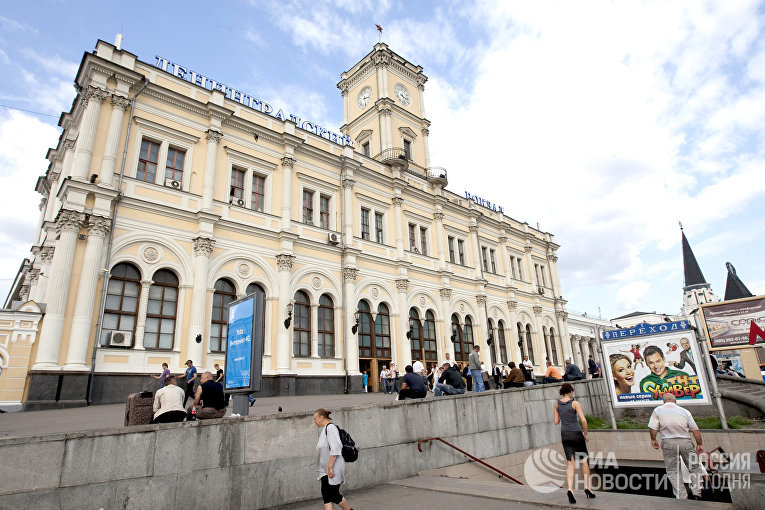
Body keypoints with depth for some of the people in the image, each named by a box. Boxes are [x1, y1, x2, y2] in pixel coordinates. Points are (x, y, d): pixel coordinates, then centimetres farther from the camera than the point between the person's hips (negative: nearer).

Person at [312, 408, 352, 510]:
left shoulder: (331, 428, -16)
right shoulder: (324, 429, 15)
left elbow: (335, 449, -23)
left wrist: (330, 467, -23)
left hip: (333, 469, -9)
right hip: (325, 470, 9)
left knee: (334, 495, 0)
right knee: (326, 495, 6)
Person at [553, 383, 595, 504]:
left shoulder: (556, 403, 2)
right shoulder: (575, 403, -10)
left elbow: (556, 422, 6)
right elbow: (583, 421, -16)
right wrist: (585, 434, -1)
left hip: (565, 435, 3)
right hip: (576, 434, -3)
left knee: (570, 463, 4)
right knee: (584, 461, 17)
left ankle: (570, 489, -12)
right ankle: (587, 488, 19)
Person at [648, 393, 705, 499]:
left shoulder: (658, 410, 5)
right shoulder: (684, 411, 9)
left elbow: (653, 428, -2)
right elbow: (695, 430, 6)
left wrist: (653, 440, 13)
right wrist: (699, 444, 16)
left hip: (668, 443, -2)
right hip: (685, 442, 2)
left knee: (673, 471, 9)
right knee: (694, 467, 19)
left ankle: (681, 496, 5)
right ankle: (696, 493, 14)